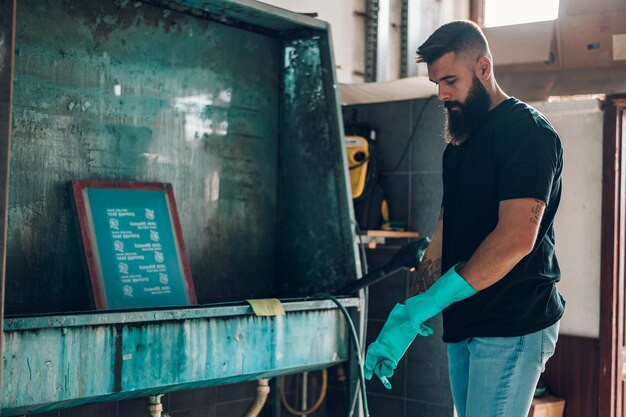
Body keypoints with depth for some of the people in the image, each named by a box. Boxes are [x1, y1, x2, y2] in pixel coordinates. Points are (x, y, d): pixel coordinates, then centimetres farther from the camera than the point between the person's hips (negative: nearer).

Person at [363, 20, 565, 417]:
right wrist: (404, 321, 4)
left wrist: (416, 310, -22)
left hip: (512, 325, -8)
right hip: (464, 325, 8)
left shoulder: (527, 129, -10)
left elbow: (516, 238, -22)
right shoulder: (459, 145, 17)